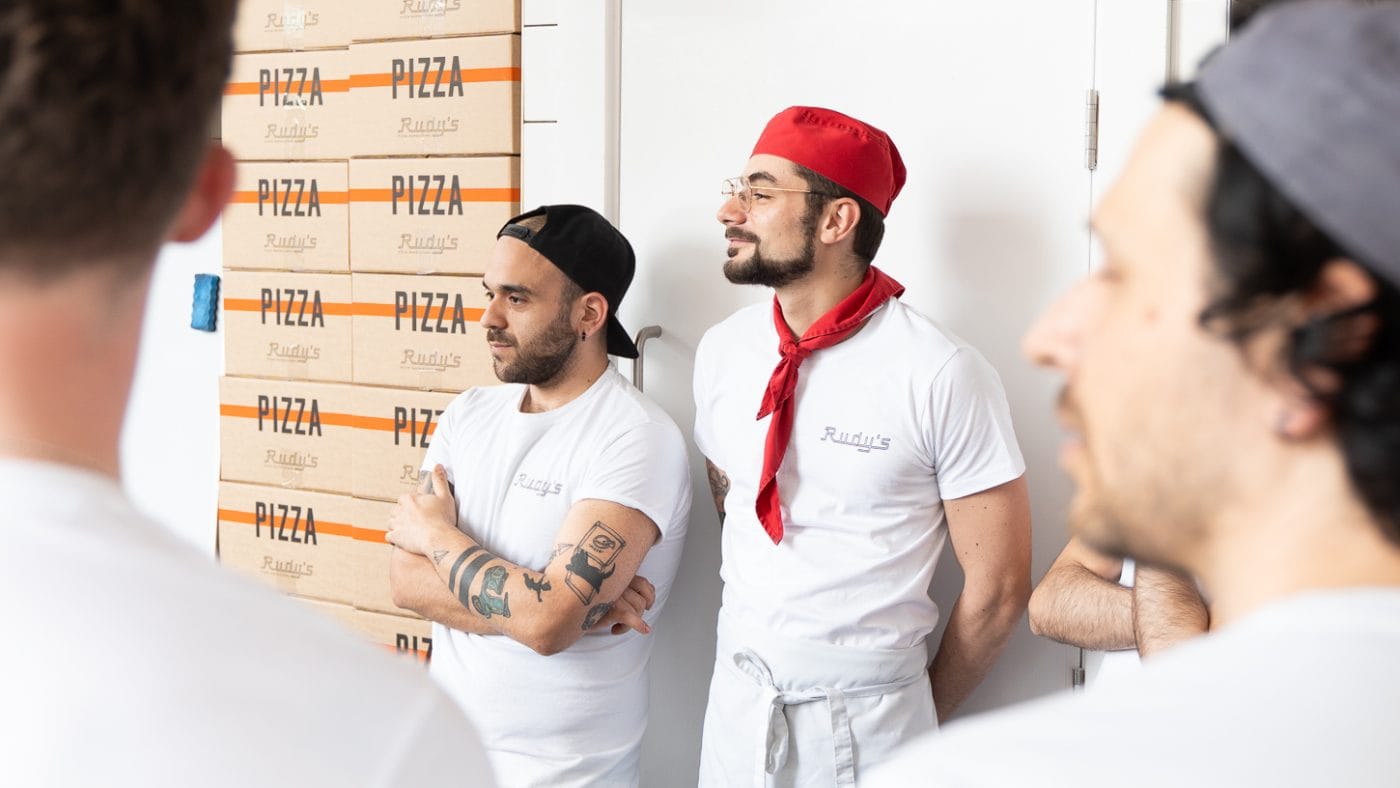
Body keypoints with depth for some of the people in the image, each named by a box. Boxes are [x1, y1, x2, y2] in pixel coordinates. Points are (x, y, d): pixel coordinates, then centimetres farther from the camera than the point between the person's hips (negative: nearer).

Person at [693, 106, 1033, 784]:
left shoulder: (942, 376, -15)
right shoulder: (721, 352, 0)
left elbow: (997, 588, -8)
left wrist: (922, 719, 3)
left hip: (869, 724, -4)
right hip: (736, 702, 5)